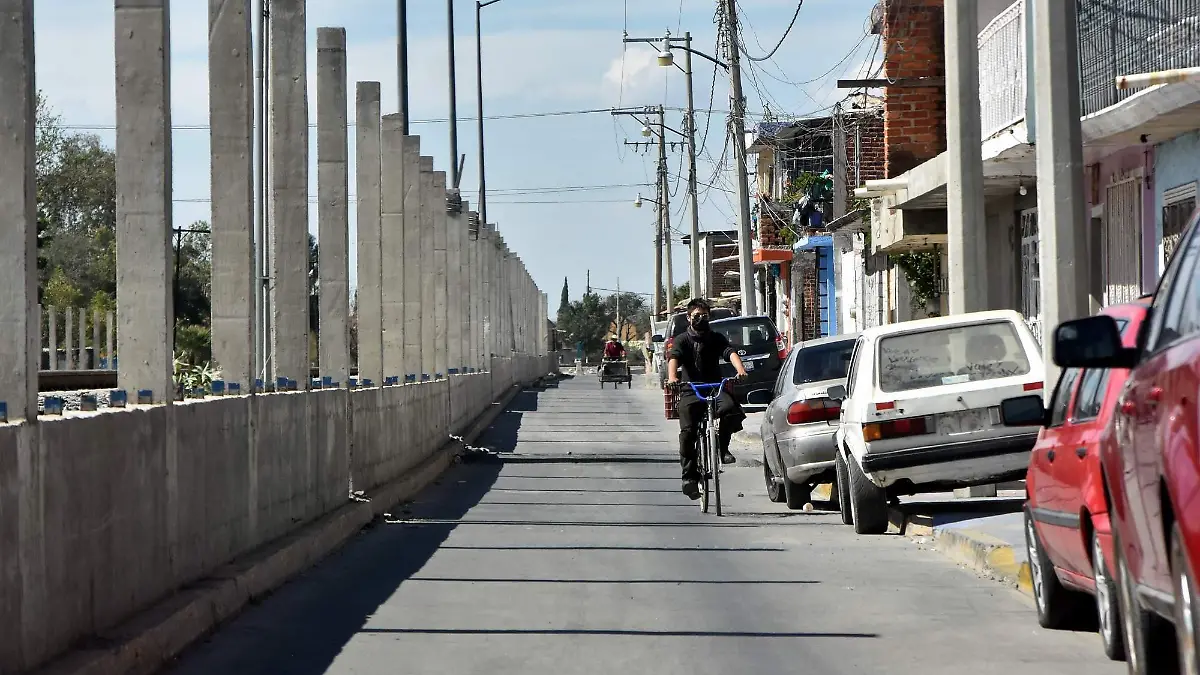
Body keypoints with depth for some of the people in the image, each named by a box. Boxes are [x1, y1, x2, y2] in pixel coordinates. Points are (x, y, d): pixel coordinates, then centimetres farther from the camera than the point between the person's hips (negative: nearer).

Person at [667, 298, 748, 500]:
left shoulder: (716, 338, 12)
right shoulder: (682, 340, 7)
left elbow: (730, 352, -7)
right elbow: (673, 358, -12)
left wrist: (740, 369, -30)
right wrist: (672, 377, -35)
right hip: (690, 391, -1)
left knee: (729, 408, -30)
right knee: (687, 433, -13)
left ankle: (722, 447, -8)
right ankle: (689, 476, -7)